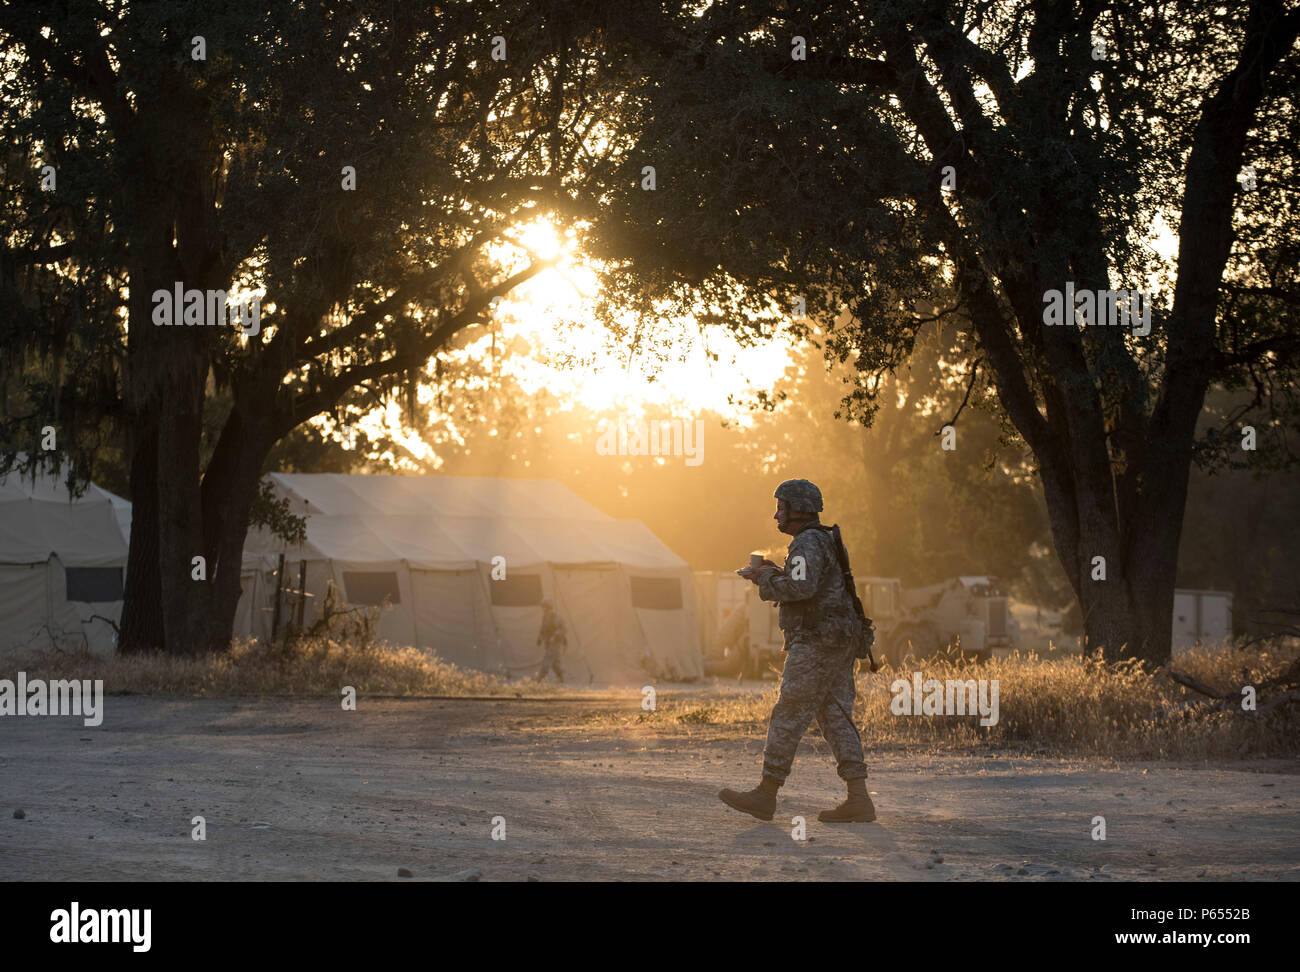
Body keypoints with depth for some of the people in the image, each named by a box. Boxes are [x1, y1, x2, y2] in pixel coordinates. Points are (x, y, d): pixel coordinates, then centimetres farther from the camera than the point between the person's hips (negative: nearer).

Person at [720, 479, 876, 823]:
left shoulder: (808, 543, -12)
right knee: (835, 718, 5)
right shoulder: (823, 542, 21)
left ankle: (766, 794, -2)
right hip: (837, 647, 10)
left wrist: (767, 579, -11)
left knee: (788, 717, -5)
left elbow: (802, 588, -27)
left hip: (816, 643, -10)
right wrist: (775, 575, 17)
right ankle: (858, 800, -1)